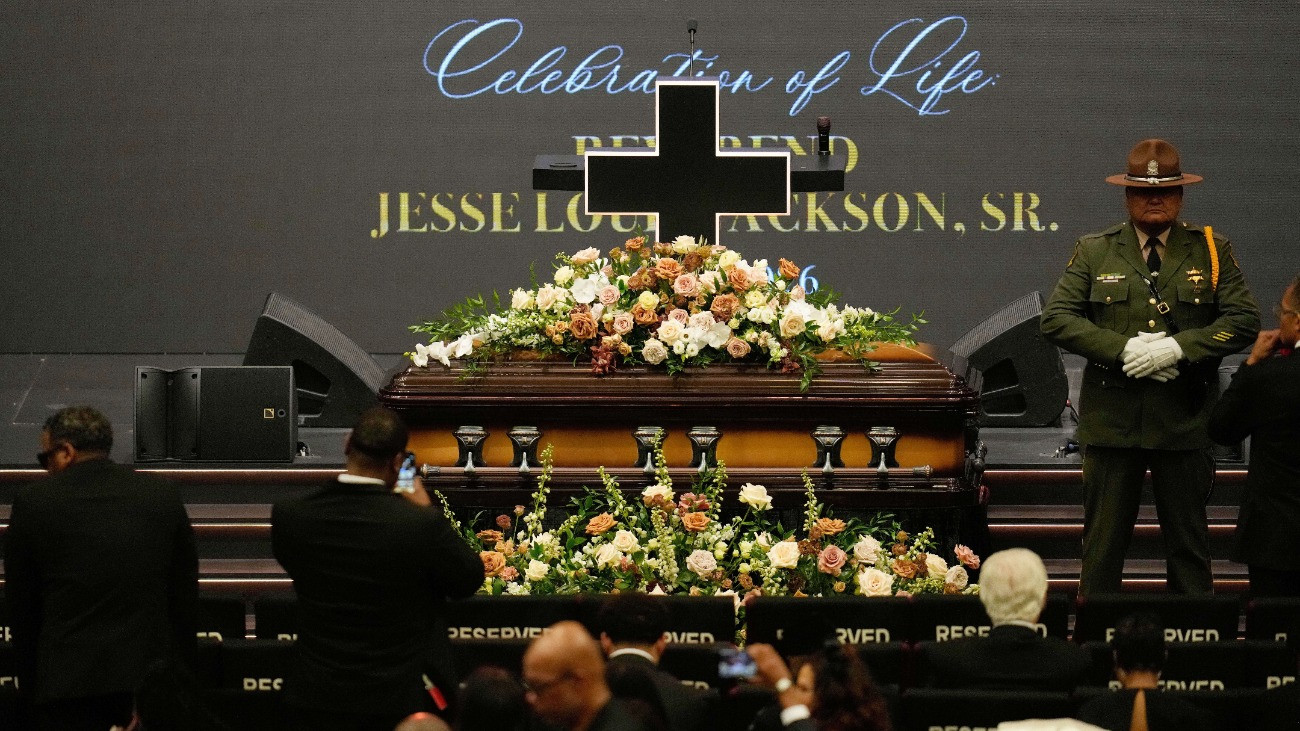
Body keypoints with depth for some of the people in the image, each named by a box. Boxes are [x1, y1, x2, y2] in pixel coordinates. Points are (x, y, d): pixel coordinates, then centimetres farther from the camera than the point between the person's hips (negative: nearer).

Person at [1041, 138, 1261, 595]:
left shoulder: (1212, 252, 7)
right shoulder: (1094, 253, 7)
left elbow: (1245, 320, 0)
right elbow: (1055, 319, 0)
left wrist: (1178, 348, -14)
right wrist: (1123, 349, -13)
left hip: (1184, 421, 0)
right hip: (1112, 420, 0)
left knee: (1188, 543, 7)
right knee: (1103, 542, 2)